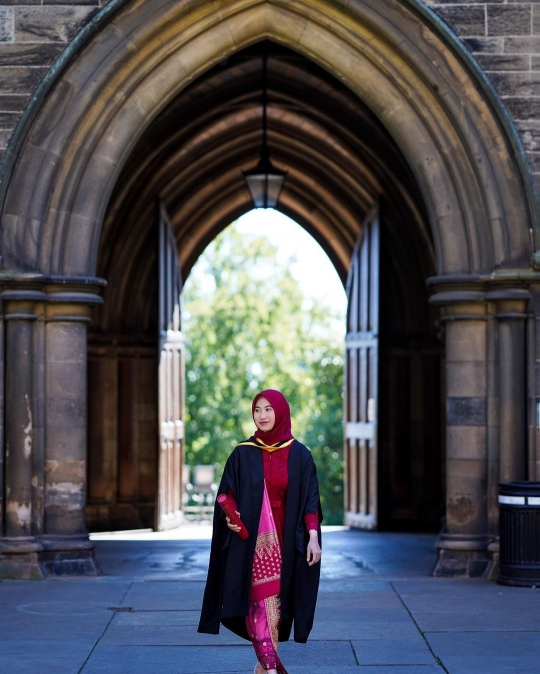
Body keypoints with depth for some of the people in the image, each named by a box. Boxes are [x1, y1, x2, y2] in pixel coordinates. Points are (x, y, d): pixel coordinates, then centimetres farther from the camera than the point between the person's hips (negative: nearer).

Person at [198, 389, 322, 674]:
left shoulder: (300, 455, 2)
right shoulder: (243, 454, 3)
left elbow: (310, 500, 0)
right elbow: (229, 494, 3)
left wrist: (313, 537, -8)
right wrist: (230, 517, -17)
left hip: (285, 540, 1)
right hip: (251, 540, -1)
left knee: (277, 599, 5)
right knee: (260, 600, -10)